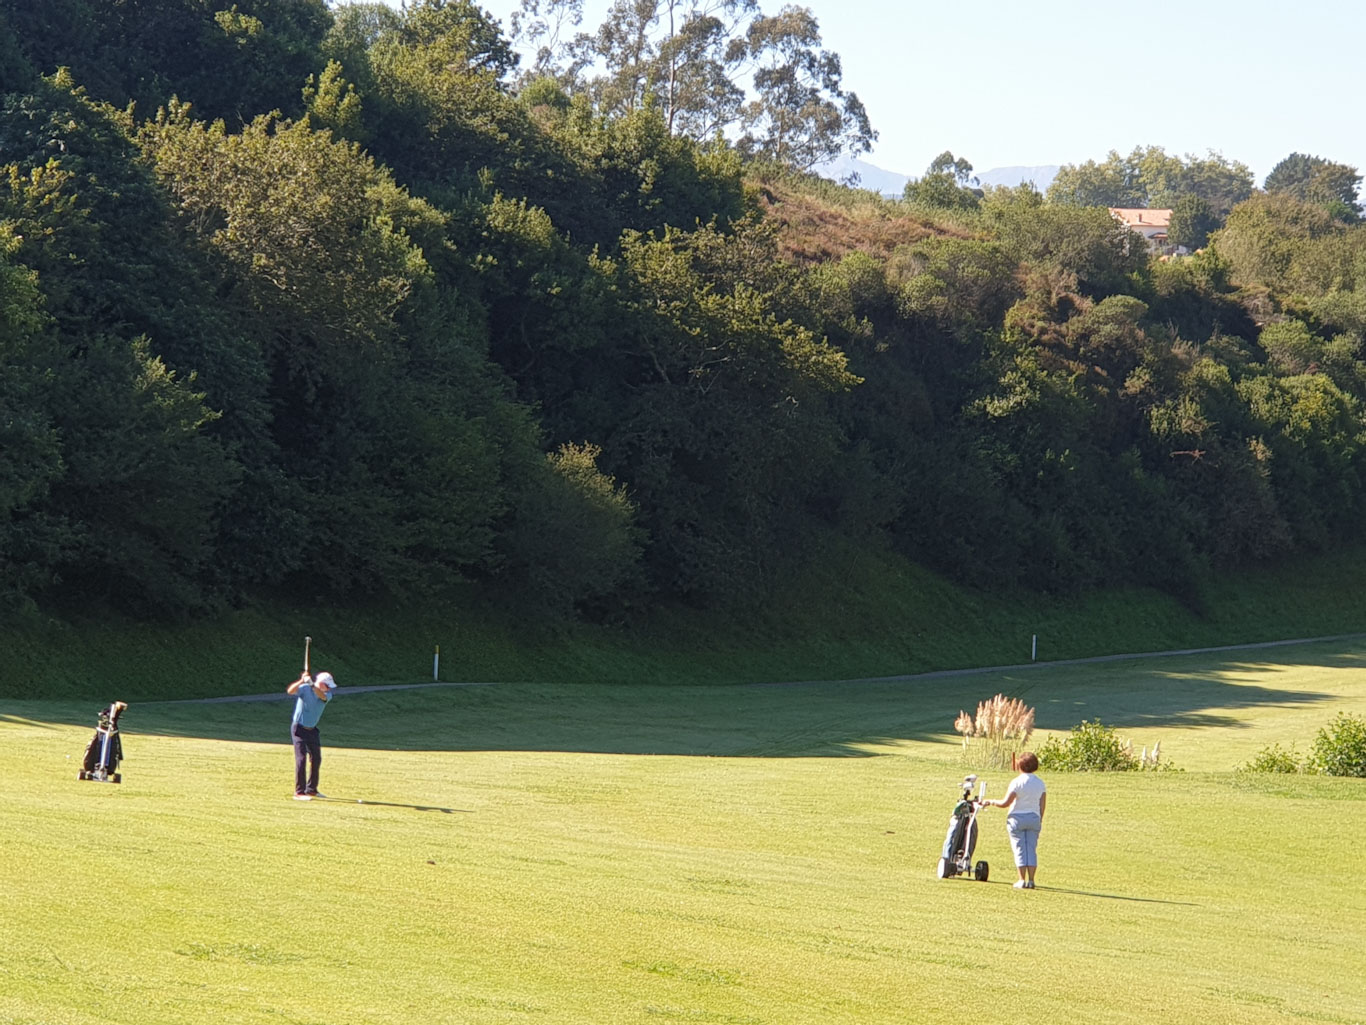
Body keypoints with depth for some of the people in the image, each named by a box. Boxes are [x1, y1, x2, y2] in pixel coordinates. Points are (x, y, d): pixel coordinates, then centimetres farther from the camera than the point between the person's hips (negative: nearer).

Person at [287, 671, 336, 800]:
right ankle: (299, 792, -13)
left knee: (316, 759, 13)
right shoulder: (304, 689, -15)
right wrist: (302, 681, -47)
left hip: (312, 730, 6)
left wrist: (312, 685, -44)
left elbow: (322, 696, -28)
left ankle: (311, 789, 29)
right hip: (299, 728, -6)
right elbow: (290, 691, -33)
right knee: (301, 758, -14)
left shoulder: (327, 694, -4)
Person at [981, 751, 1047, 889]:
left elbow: (1005, 802, -13)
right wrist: (1040, 820, 17)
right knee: (1031, 850, 7)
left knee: (1020, 850, 0)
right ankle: (1031, 880, 3)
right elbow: (1043, 805, 6)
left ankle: (1022, 880, -1)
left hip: (1017, 818, -4)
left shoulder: (1017, 782, -12)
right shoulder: (1040, 783, 4)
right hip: (1034, 818, 4)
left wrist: (991, 803, 2)